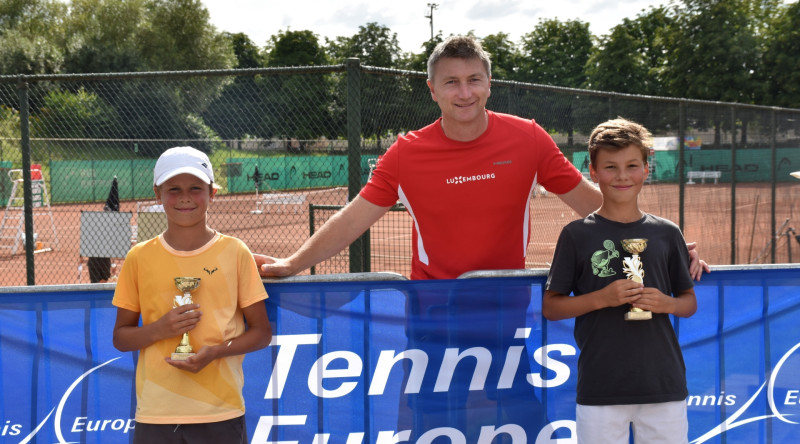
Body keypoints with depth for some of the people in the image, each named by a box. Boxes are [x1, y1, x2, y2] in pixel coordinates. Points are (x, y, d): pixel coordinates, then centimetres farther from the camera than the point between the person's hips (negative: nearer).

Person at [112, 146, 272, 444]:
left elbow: (261, 332, 4)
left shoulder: (235, 252, 1)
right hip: (155, 415, 1)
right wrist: (159, 330, -11)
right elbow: (120, 337, 9)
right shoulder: (139, 258, 5)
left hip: (221, 414, -1)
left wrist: (215, 352, -13)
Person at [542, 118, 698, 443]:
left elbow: (689, 302, 15)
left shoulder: (667, 233, 7)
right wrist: (601, 298, -13)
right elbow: (550, 307, 2)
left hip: (664, 383, 2)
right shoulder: (577, 235, 1)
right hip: (600, 388, -2)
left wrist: (666, 304, -7)